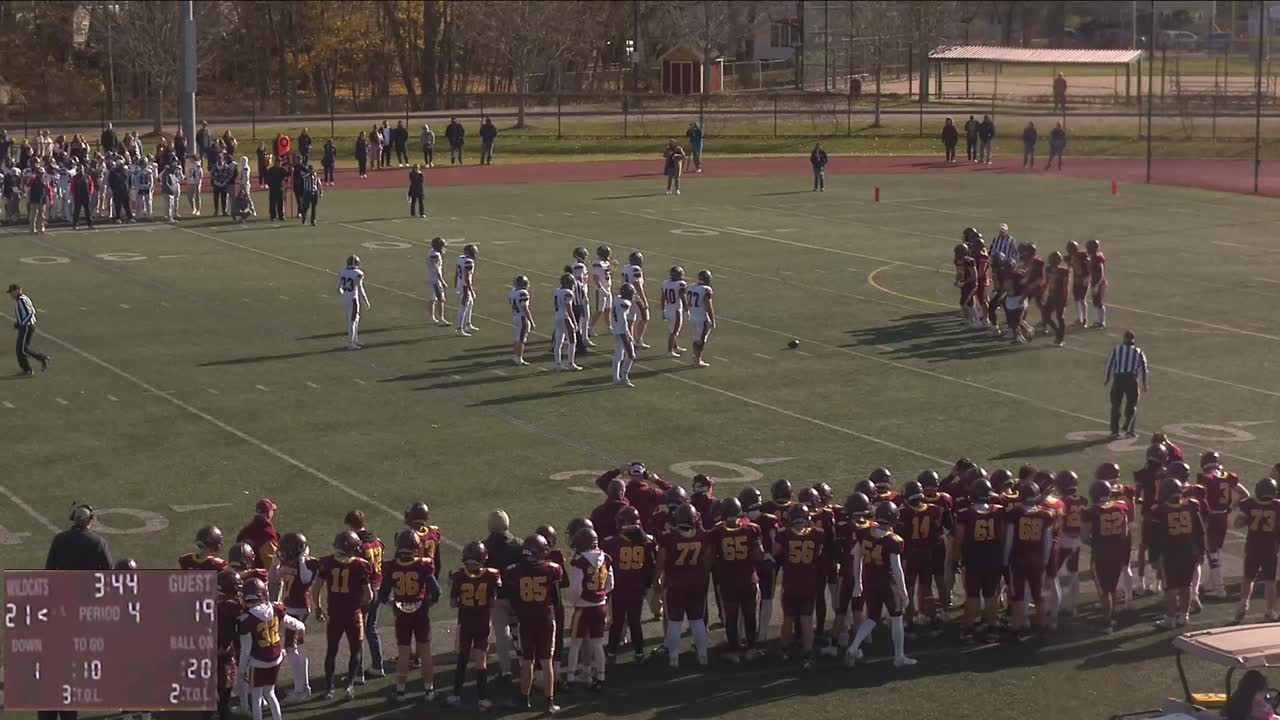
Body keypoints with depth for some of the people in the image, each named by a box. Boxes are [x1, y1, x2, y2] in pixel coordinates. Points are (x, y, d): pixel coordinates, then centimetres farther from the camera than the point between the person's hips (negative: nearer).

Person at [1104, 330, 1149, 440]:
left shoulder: (1116, 349, 7)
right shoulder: (1138, 352, 10)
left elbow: (1109, 364, 5)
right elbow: (1144, 369, 10)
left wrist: (1107, 379, 16)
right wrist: (1144, 384, 18)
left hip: (1118, 379, 0)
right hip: (1132, 380, 0)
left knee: (1115, 405, 8)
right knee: (1132, 405, 13)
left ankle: (1114, 431, 5)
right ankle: (1129, 430, 6)